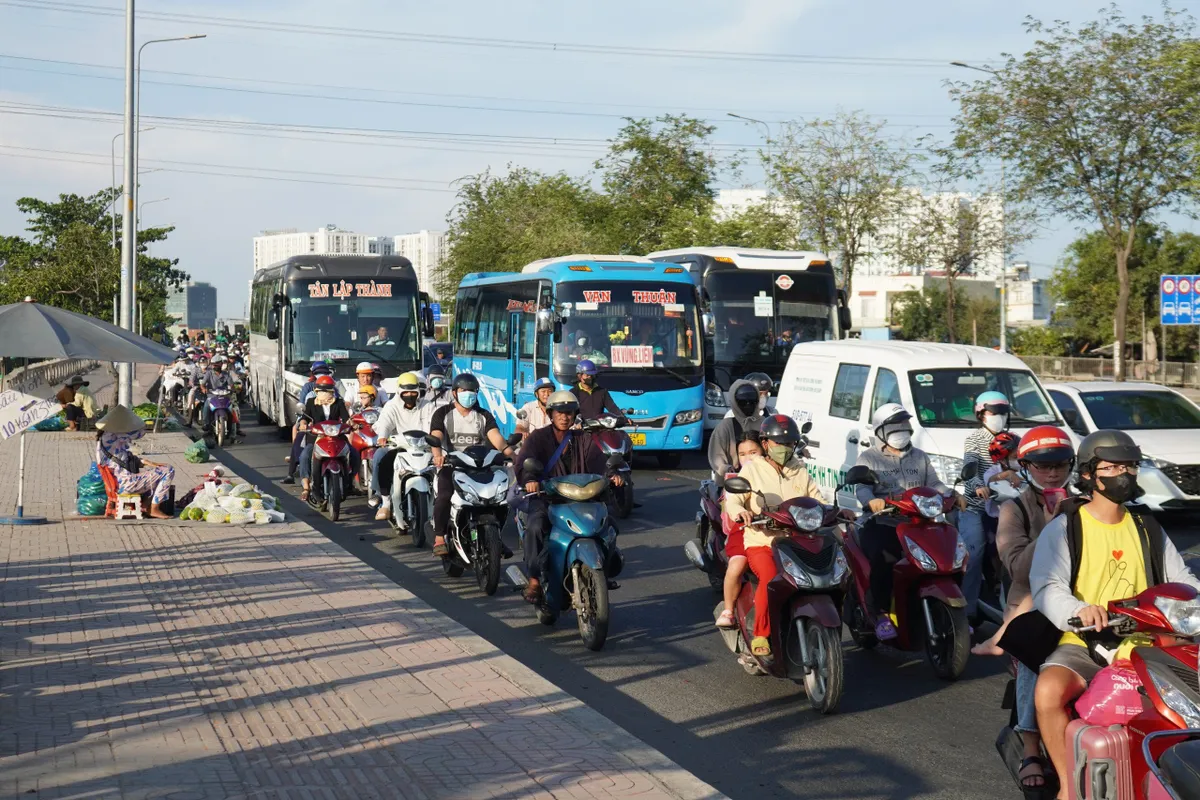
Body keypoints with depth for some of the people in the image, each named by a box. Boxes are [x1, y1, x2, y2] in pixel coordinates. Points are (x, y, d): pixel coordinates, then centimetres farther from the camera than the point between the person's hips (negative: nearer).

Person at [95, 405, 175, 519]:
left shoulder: (105, 435, 10)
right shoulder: (114, 436, -22)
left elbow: (127, 457, 18)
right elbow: (141, 432, -15)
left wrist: (147, 463, 10)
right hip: (125, 483, -10)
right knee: (168, 471, -9)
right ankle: (154, 509, -3)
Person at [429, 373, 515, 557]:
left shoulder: (484, 416, 14)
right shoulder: (443, 414, 7)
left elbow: (494, 435, -4)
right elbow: (436, 437, -10)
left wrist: (508, 451, -26)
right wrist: (437, 455, -34)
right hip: (450, 465, -3)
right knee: (445, 496, -30)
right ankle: (439, 538, -25)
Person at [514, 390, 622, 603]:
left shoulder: (583, 439, 14)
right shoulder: (538, 437, 3)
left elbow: (597, 461, -2)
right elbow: (523, 463, -13)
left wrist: (610, 475, -24)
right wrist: (529, 479, -36)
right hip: (543, 497, -3)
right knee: (535, 526, -33)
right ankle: (534, 580, -26)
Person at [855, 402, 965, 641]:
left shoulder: (919, 457, 22)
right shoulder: (868, 458, 6)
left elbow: (934, 484, 15)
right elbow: (861, 487, -9)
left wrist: (952, 496, -6)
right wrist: (871, 500, -32)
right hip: (881, 525, -4)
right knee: (881, 558, -34)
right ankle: (882, 614, -24)